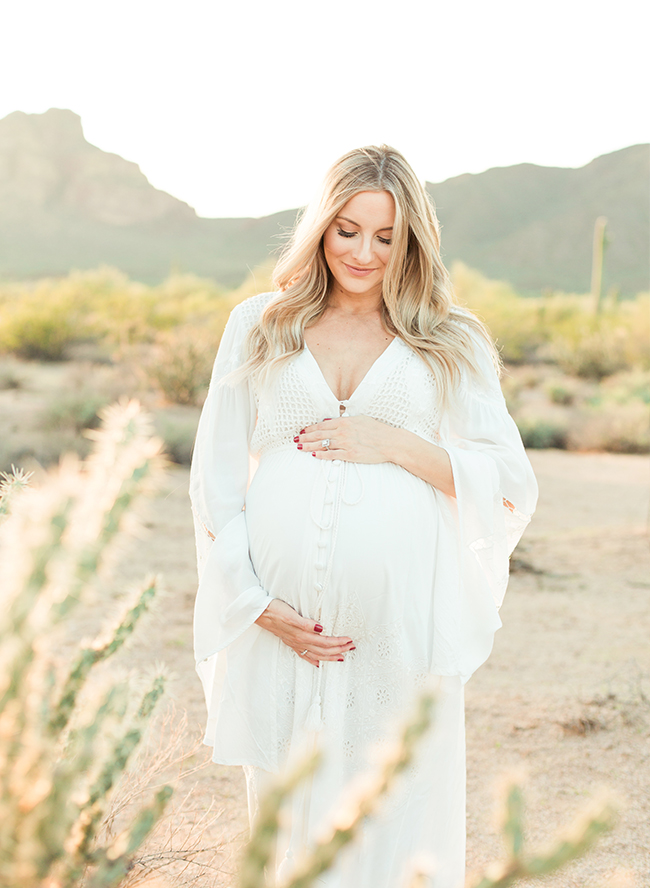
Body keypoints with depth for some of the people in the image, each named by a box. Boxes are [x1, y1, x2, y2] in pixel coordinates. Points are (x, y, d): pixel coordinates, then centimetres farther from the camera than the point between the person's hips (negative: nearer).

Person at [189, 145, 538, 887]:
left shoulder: (451, 344, 9)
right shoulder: (257, 326, 10)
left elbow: (511, 487, 6)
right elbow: (216, 481, 8)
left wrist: (397, 444, -8)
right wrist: (258, 604, -3)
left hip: (401, 630, -1)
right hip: (281, 629, 1)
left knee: (400, 823, 4)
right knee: (291, 828, 9)